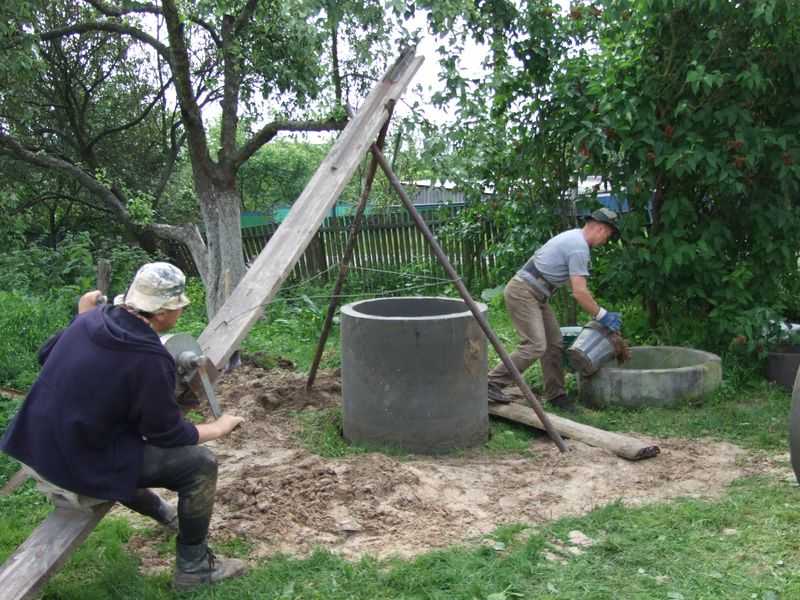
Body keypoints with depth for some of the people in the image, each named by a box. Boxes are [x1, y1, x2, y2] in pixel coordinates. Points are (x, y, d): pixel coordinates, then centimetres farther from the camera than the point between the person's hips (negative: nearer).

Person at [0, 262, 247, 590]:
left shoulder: (93, 318, -5)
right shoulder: (149, 360, -25)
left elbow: (46, 355, 14)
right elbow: (169, 434, -13)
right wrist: (219, 428, 3)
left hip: (39, 444, 8)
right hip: (79, 463, -8)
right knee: (200, 464, -4)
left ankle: (155, 507, 51)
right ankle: (193, 566, 12)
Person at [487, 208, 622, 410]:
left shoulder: (575, 238, 16)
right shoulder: (579, 247, -17)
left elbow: (578, 289, 23)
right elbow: (579, 293, -19)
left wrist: (598, 312, 21)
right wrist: (602, 316, -8)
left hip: (535, 294, 11)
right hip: (522, 292, -11)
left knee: (554, 343, 8)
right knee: (535, 346, -17)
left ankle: (555, 394, 14)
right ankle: (492, 384, -11)